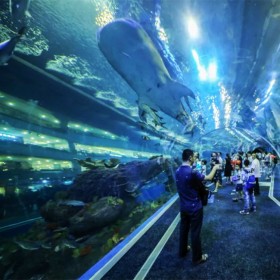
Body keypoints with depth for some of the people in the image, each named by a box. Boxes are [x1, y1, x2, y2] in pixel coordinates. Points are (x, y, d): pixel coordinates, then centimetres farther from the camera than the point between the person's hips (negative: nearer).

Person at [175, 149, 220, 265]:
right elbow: (209, 177, -13)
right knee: (195, 232, 7)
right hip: (195, 207, -7)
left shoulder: (178, 171, -2)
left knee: (183, 228, 21)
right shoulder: (192, 172, -26)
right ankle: (197, 258, 23)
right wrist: (215, 168, 2)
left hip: (183, 206, 7)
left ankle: (182, 251, 38)